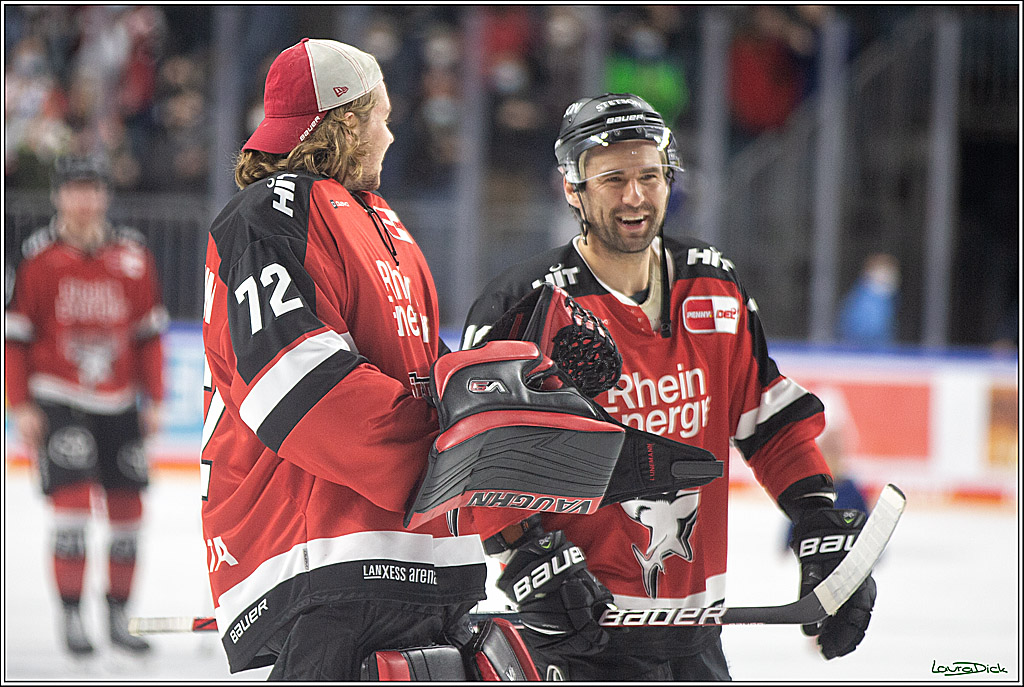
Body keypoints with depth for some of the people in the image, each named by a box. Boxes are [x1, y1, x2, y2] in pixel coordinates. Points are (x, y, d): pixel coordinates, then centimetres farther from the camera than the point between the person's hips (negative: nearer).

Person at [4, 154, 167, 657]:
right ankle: (72, 616, -5)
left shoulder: (133, 255, 2)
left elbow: (149, 332, 10)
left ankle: (118, 615, 20)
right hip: (59, 401, -4)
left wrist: (154, 400, 7)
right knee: (72, 502, -14)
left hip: (119, 404, 4)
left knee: (128, 510, 6)